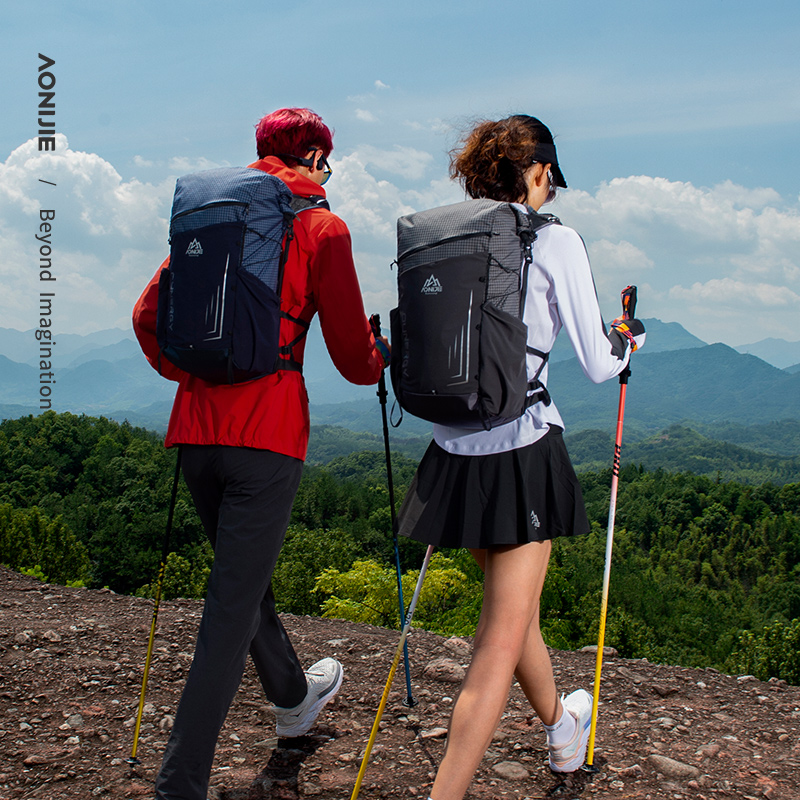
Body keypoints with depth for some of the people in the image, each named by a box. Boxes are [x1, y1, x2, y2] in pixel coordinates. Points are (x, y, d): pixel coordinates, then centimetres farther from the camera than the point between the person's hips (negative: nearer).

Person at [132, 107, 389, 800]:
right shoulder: (321, 228, -2)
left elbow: (148, 316, 10)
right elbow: (351, 354, -1)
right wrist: (384, 356, 21)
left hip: (195, 428, 6)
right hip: (268, 432, -6)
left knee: (244, 575, 22)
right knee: (233, 605, -1)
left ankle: (294, 698, 46)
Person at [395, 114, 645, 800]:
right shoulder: (554, 240, -7)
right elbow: (598, 364, -3)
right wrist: (626, 340, 18)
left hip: (455, 453, 6)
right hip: (524, 452, -6)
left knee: (511, 606, 24)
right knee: (504, 636, 0)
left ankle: (561, 726, 49)